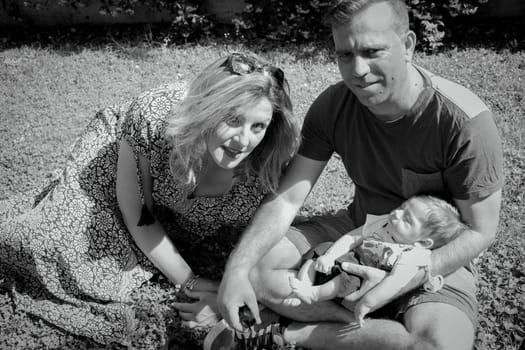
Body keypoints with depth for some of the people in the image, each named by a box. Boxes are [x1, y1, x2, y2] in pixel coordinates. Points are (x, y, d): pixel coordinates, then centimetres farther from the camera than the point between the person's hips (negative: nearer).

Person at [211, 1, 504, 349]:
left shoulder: (464, 122, -25)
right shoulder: (332, 106, -12)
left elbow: (480, 231, -17)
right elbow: (287, 199, -12)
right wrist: (237, 269, -27)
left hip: (438, 256, -3)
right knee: (256, 266, -16)